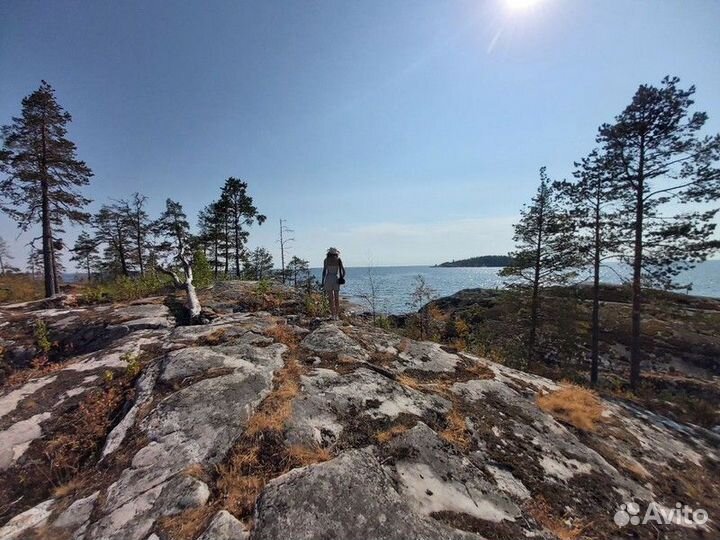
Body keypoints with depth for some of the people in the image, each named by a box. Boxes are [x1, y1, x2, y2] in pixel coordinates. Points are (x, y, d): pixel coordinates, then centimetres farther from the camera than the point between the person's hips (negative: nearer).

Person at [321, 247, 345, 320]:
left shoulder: (326, 260, 4)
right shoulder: (338, 259, 5)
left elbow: (324, 271, -1)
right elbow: (343, 270, 1)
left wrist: (322, 281, 2)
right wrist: (342, 278, 15)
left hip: (328, 279, -1)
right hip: (336, 279, 1)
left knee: (331, 298, 3)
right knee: (337, 298, 9)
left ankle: (333, 315, 0)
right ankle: (337, 315, 8)